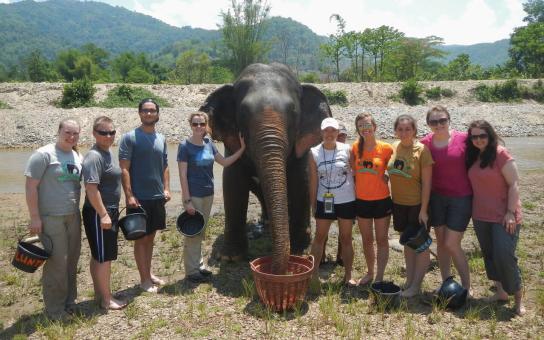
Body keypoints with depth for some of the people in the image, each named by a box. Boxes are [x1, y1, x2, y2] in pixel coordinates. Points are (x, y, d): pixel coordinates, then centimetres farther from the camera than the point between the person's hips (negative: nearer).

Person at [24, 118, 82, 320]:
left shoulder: (78, 157, 10)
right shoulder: (44, 154, -10)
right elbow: (30, 186, -12)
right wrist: (34, 217, -15)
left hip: (73, 216, 7)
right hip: (50, 218, -6)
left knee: (72, 261, 12)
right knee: (57, 263, -4)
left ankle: (69, 302, 27)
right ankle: (54, 310, 10)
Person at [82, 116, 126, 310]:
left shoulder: (108, 154, 12)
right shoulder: (94, 157, -18)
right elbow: (91, 188, -24)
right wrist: (103, 214, -25)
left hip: (110, 211, 10)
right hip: (98, 213, -10)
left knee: (98, 256, 17)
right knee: (104, 257, -3)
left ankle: (99, 293, 27)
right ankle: (107, 300, 7)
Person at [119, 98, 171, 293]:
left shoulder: (161, 139, 9)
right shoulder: (129, 137, -9)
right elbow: (124, 169, -12)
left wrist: (166, 189, 4)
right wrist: (129, 196, -18)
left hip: (157, 197, 6)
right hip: (139, 198, -6)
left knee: (151, 237, 16)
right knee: (141, 239, 4)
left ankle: (149, 273, 28)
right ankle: (144, 279, 15)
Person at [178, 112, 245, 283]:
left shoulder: (208, 143, 6)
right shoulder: (185, 146, -11)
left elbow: (225, 162, 14)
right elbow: (183, 175, -13)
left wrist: (242, 149, 5)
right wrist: (187, 200, -17)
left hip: (208, 194, 6)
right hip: (194, 196, -6)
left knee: (201, 232, 16)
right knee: (193, 233, 1)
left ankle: (199, 265, 28)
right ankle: (192, 271, 12)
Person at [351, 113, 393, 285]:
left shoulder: (386, 148, -10)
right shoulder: (355, 148, -1)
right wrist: (355, 189, 2)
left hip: (382, 200, -3)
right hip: (362, 200, 3)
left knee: (381, 240, 6)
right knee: (367, 240, 15)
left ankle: (379, 278, 11)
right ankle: (370, 273, 32)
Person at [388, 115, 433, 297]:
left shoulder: (422, 150, -16)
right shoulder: (394, 147, -1)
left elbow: (426, 182, -15)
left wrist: (424, 209, -16)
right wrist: (390, 200, 8)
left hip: (417, 204, -5)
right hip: (399, 203, 6)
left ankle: (416, 285, 19)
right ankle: (409, 280, 30)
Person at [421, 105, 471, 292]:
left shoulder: (464, 139, -11)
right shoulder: (425, 143, -2)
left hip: (461, 198, -3)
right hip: (437, 198, 4)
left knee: (451, 244, -4)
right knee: (440, 242, 11)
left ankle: (466, 287, 15)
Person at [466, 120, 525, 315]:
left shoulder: (500, 154, -12)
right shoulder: (473, 156, 7)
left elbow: (513, 185, -14)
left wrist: (511, 212, -18)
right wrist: (473, 211, 7)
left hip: (503, 216, -7)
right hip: (481, 216, 7)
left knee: (504, 256, -9)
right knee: (489, 255, 14)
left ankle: (518, 299, 7)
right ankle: (501, 292, 29)